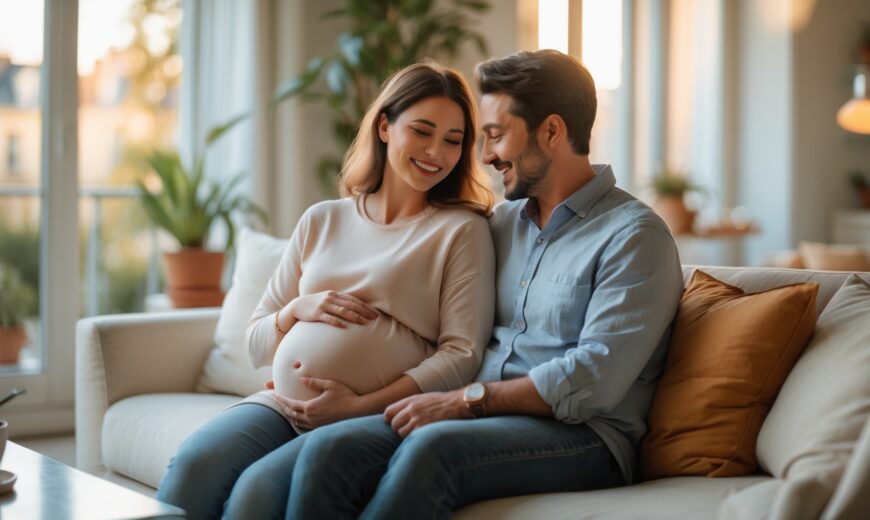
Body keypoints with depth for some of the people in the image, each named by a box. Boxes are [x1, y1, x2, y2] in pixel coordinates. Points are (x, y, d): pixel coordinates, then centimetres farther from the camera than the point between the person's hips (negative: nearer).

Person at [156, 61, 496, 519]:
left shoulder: (462, 229, 4)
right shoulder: (322, 220, 16)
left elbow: (463, 355, -6)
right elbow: (256, 344, 19)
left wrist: (358, 407, -14)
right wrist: (298, 310, -4)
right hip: (282, 406, 4)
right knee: (192, 465, -26)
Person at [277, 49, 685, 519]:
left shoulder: (634, 234, -4)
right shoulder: (502, 223, 20)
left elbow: (595, 379, -15)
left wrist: (465, 400, -17)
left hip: (579, 436, -6)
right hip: (480, 422, 6)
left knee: (432, 447, -37)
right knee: (329, 449, -23)